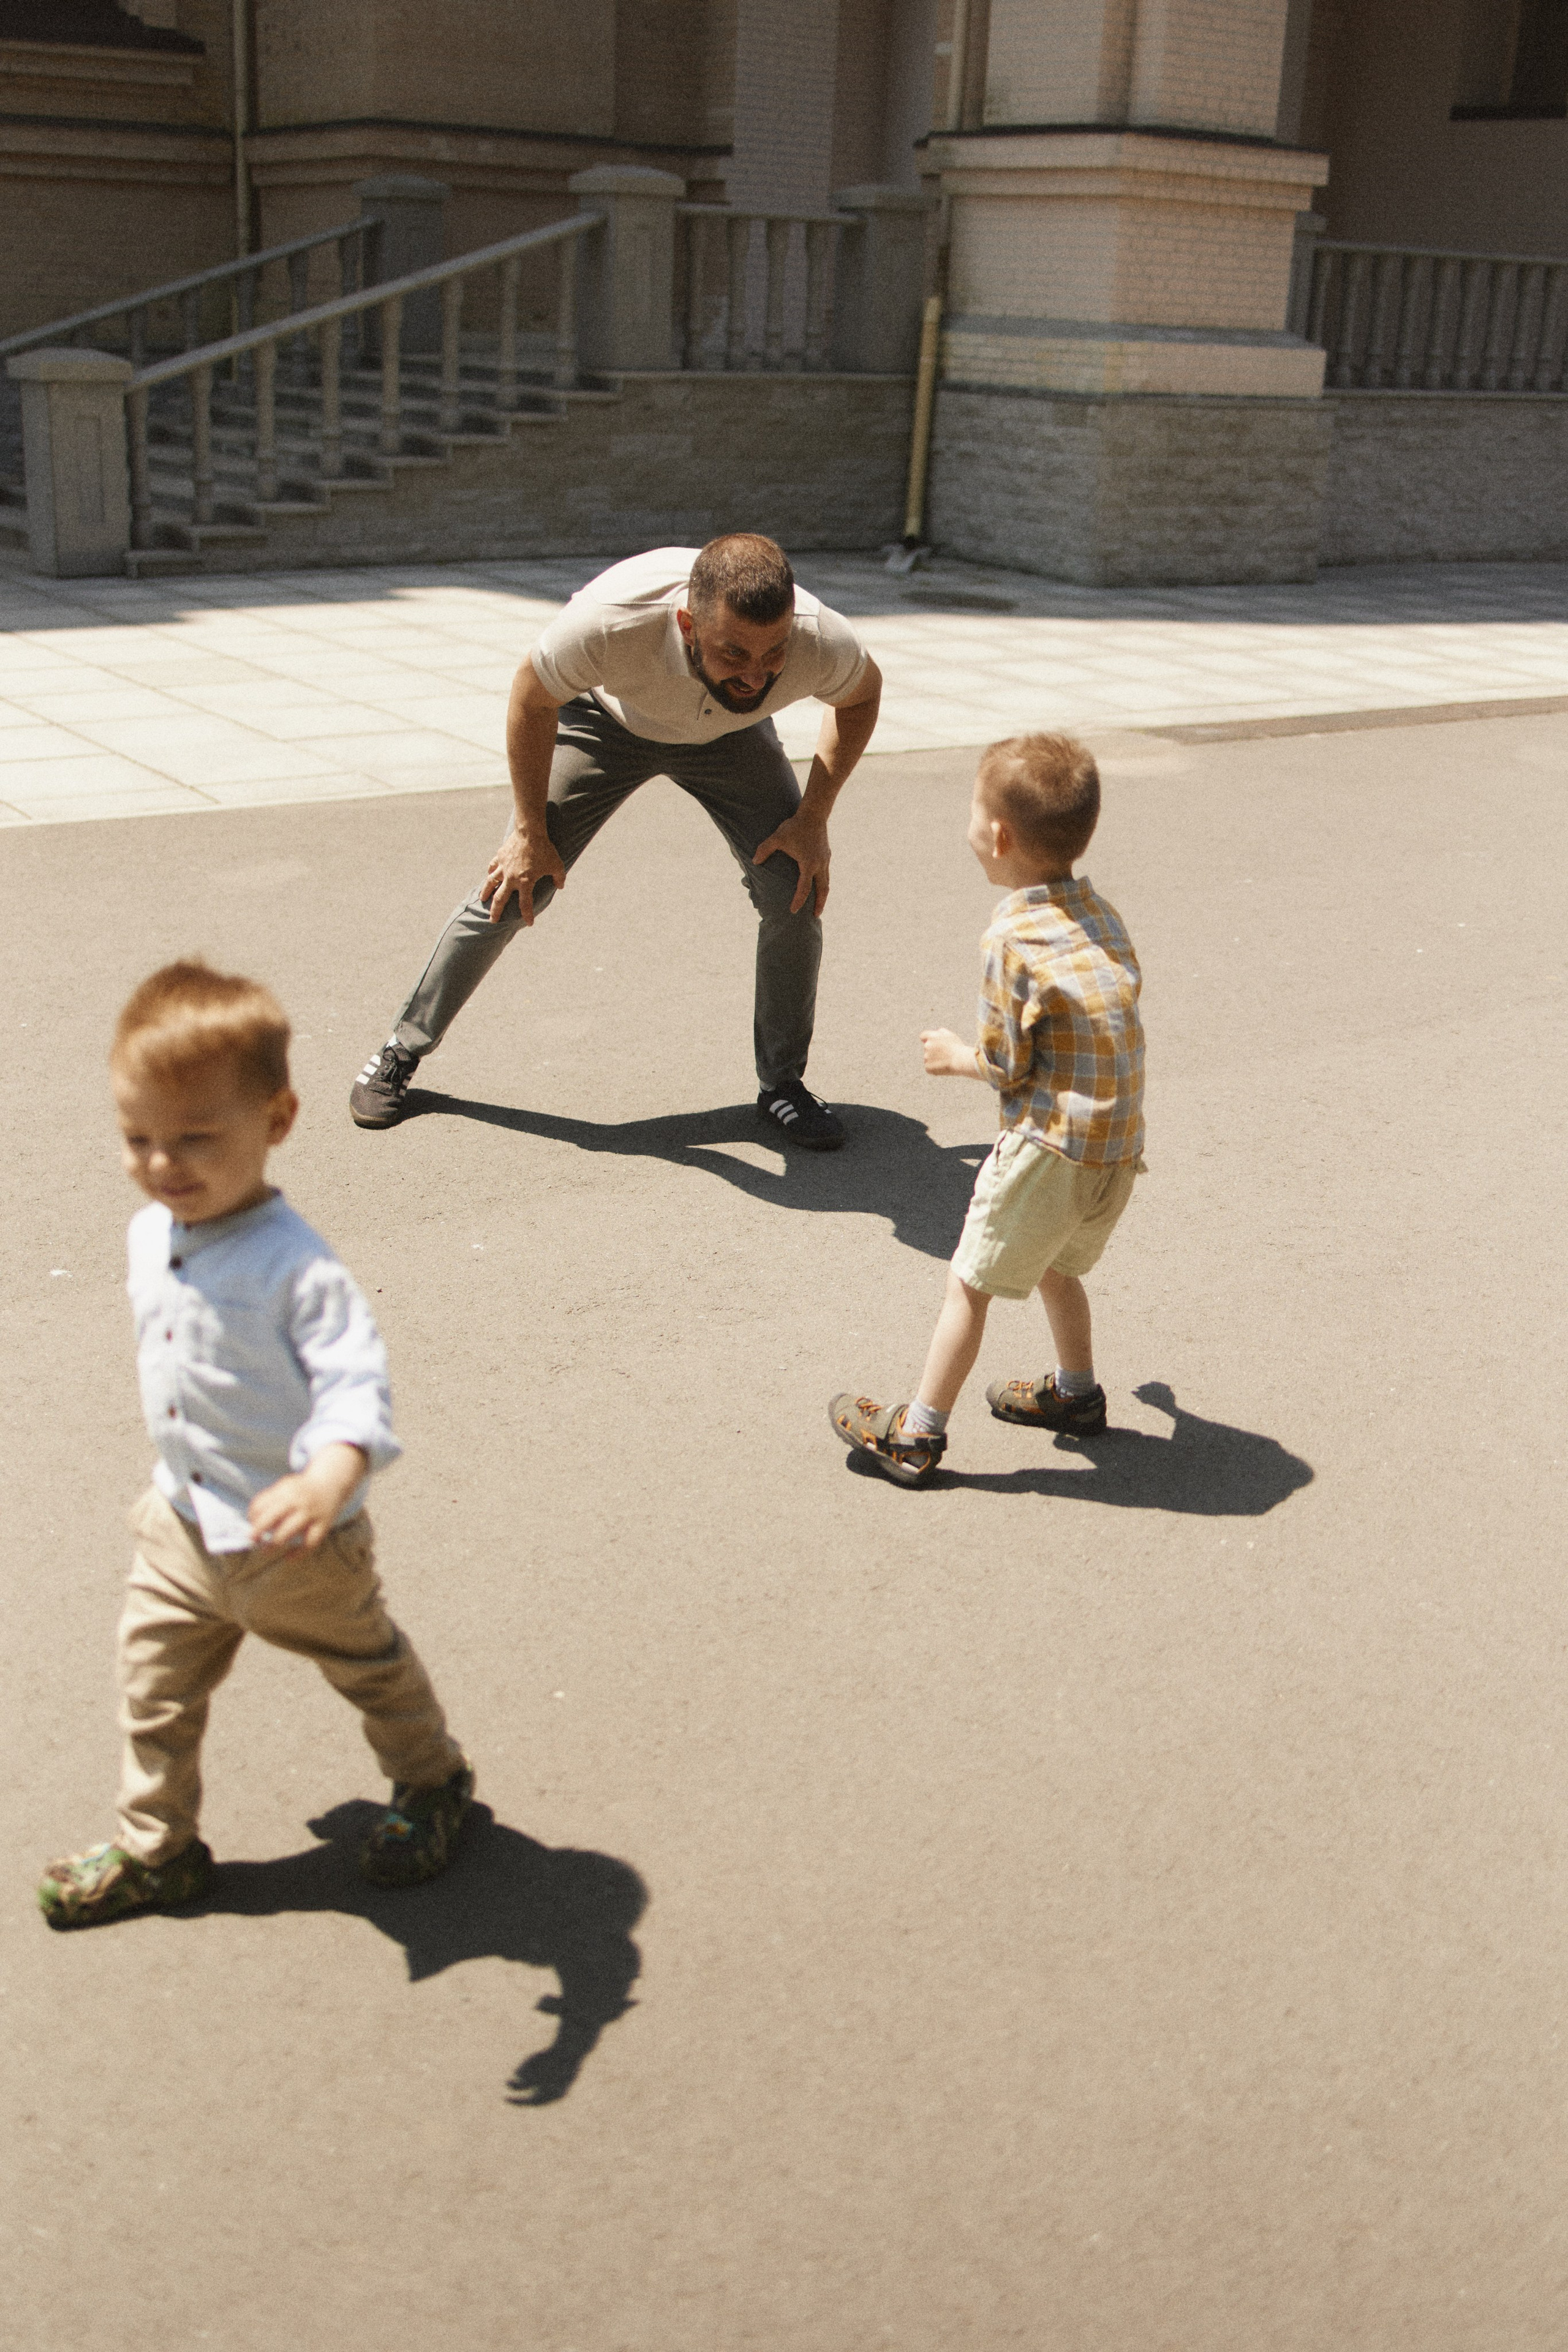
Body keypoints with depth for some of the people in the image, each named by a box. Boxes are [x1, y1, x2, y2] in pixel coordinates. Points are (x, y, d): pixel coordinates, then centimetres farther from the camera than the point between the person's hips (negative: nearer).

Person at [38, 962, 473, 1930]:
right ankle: (155, 1848, 34)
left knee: (368, 1665, 17)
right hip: (185, 1523, 6)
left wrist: (329, 1478, -51)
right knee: (153, 1685, 14)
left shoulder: (295, 1265, -29)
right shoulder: (150, 1235, -3)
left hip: (294, 1536, -6)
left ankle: (432, 1783, 42)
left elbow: (357, 1381, -33)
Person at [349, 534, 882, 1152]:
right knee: (512, 887, -4)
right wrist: (530, 831, -14)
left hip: (728, 735, 2)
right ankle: (402, 1052, 17)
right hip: (605, 715, -1)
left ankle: (782, 1084, 6)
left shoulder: (821, 641, -38)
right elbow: (532, 696, -21)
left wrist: (814, 818, -14)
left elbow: (862, 691, -10)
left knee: (794, 890, -15)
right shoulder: (610, 620, -44)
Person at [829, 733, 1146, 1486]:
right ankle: (1077, 1392, 43)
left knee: (969, 1284, 3)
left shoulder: (1012, 940, -15)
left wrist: (955, 1057, 6)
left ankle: (916, 1434, 10)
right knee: (1054, 1267, 29)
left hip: (1049, 1149, -8)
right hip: (1119, 1143, 8)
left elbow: (1007, 1065, -14)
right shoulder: (1102, 914, 8)